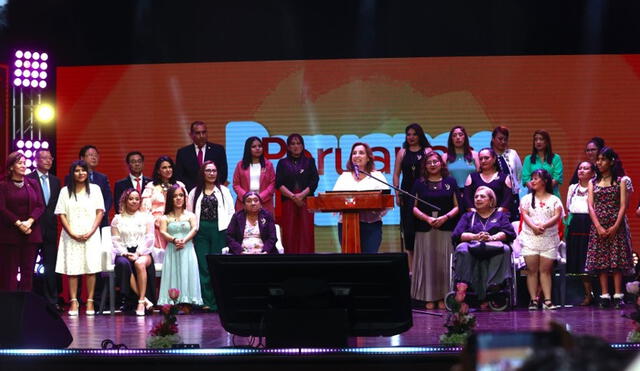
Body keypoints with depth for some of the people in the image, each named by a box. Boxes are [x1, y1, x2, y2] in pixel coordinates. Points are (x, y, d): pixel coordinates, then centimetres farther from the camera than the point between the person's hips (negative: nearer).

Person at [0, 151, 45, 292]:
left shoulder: (33, 184, 11)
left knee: (28, 270, 2)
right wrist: (18, 223, -14)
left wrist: (29, 221, -11)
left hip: (30, 233, 3)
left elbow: (40, 206, 5)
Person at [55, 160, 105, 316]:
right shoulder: (65, 191, 9)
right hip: (71, 236, 0)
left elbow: (100, 212, 4)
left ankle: (90, 301, -2)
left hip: (91, 236, 0)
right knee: (72, 269, -4)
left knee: (91, 268, -5)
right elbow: (61, 214, 4)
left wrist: (91, 232, -8)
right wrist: (72, 234, -8)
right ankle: (73, 302, -2)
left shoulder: (95, 189, 9)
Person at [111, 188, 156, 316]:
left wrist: (138, 253, -11)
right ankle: (144, 300, -36)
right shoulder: (117, 219, 15)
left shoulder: (146, 217, 16)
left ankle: (141, 302, -36)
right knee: (123, 264, -37)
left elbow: (149, 238, 5)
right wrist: (126, 254, -12)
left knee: (140, 263, -37)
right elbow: (115, 240, 5)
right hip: (123, 253, 0)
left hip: (142, 253, 0)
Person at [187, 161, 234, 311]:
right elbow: (189, 213, 9)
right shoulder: (195, 192, 13)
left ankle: (216, 302, 0)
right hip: (201, 232, 1)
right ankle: (206, 301, -4)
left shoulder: (224, 191, 11)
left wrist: (228, 230, -4)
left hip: (219, 231, -1)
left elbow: (231, 212, 6)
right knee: (203, 266, -5)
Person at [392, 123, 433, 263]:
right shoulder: (402, 152, 11)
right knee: (408, 227, -2)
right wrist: (397, 193, 1)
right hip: (407, 194, 1)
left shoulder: (427, 151, 7)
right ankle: (410, 265, 1)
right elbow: (396, 174, 10)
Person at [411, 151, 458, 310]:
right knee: (427, 262, -2)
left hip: (446, 228, 0)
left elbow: (457, 206, 7)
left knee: (444, 262, -1)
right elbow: (414, 207, 5)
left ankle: (443, 298, 4)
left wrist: (446, 217, -10)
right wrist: (427, 218, -11)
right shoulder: (419, 183, 8)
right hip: (425, 229, 0)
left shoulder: (450, 182, 9)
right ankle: (429, 298, 1)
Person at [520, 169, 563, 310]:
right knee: (532, 270, -4)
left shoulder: (554, 200, 9)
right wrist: (534, 227, -20)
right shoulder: (527, 199, 13)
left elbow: (557, 216, -4)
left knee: (545, 270, -4)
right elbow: (524, 215, -1)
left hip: (549, 239, -1)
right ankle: (533, 300, -5)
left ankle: (547, 300, -7)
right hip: (530, 238, 1)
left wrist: (544, 226, -20)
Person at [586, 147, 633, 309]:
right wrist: (599, 227, -9)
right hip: (598, 226, 3)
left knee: (617, 260, -5)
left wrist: (615, 226, -13)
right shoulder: (593, 182, 11)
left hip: (616, 226, -3)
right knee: (600, 260, -1)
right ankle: (604, 295, -1)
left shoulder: (620, 181, 4)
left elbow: (623, 205, -3)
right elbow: (591, 206, 3)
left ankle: (618, 295, -5)